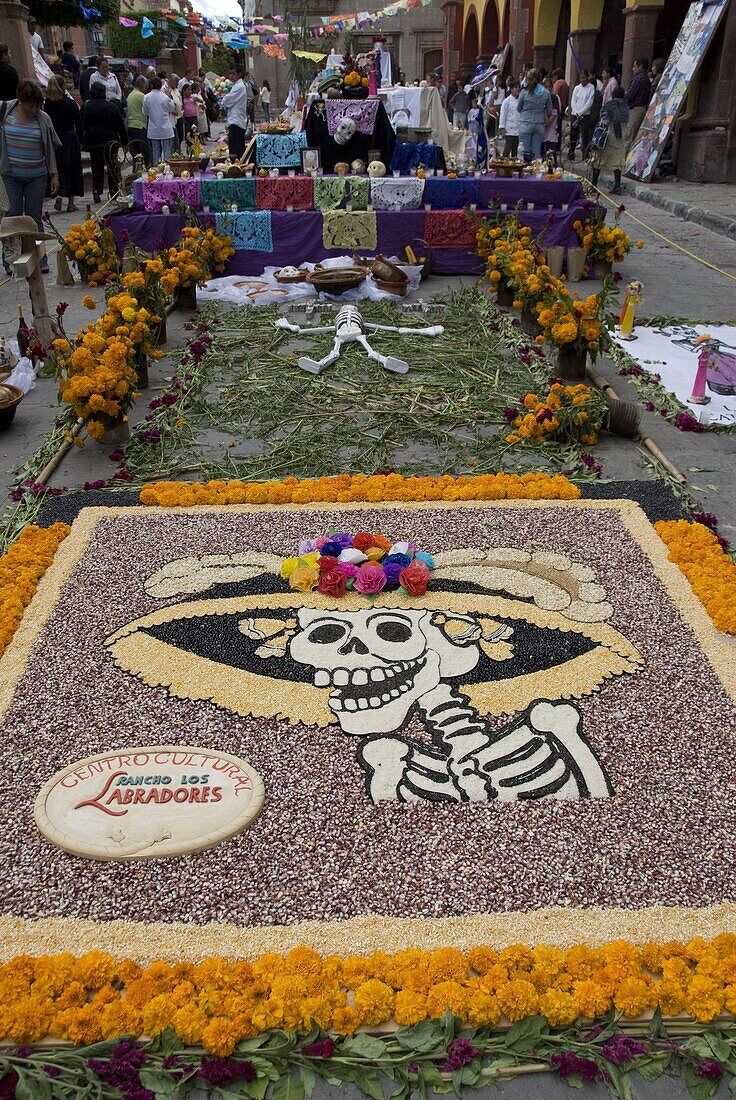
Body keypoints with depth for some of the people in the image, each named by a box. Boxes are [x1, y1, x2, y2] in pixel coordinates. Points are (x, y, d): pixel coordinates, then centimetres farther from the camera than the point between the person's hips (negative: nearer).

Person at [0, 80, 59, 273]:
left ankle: (39, 259, 11)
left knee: (34, 216, 5)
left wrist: (54, 174, 2)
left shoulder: (43, 119, 0)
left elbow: (50, 149, 6)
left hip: (37, 176, 1)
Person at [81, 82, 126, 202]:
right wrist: (124, 141, 5)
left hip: (92, 141, 1)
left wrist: (82, 141, 13)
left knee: (96, 166, 6)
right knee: (112, 166, 9)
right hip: (110, 140, -1)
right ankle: (114, 191, 10)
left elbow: (82, 125, 5)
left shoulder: (86, 106, 0)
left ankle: (96, 191, -9)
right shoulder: (112, 106, -4)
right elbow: (121, 126, -1)